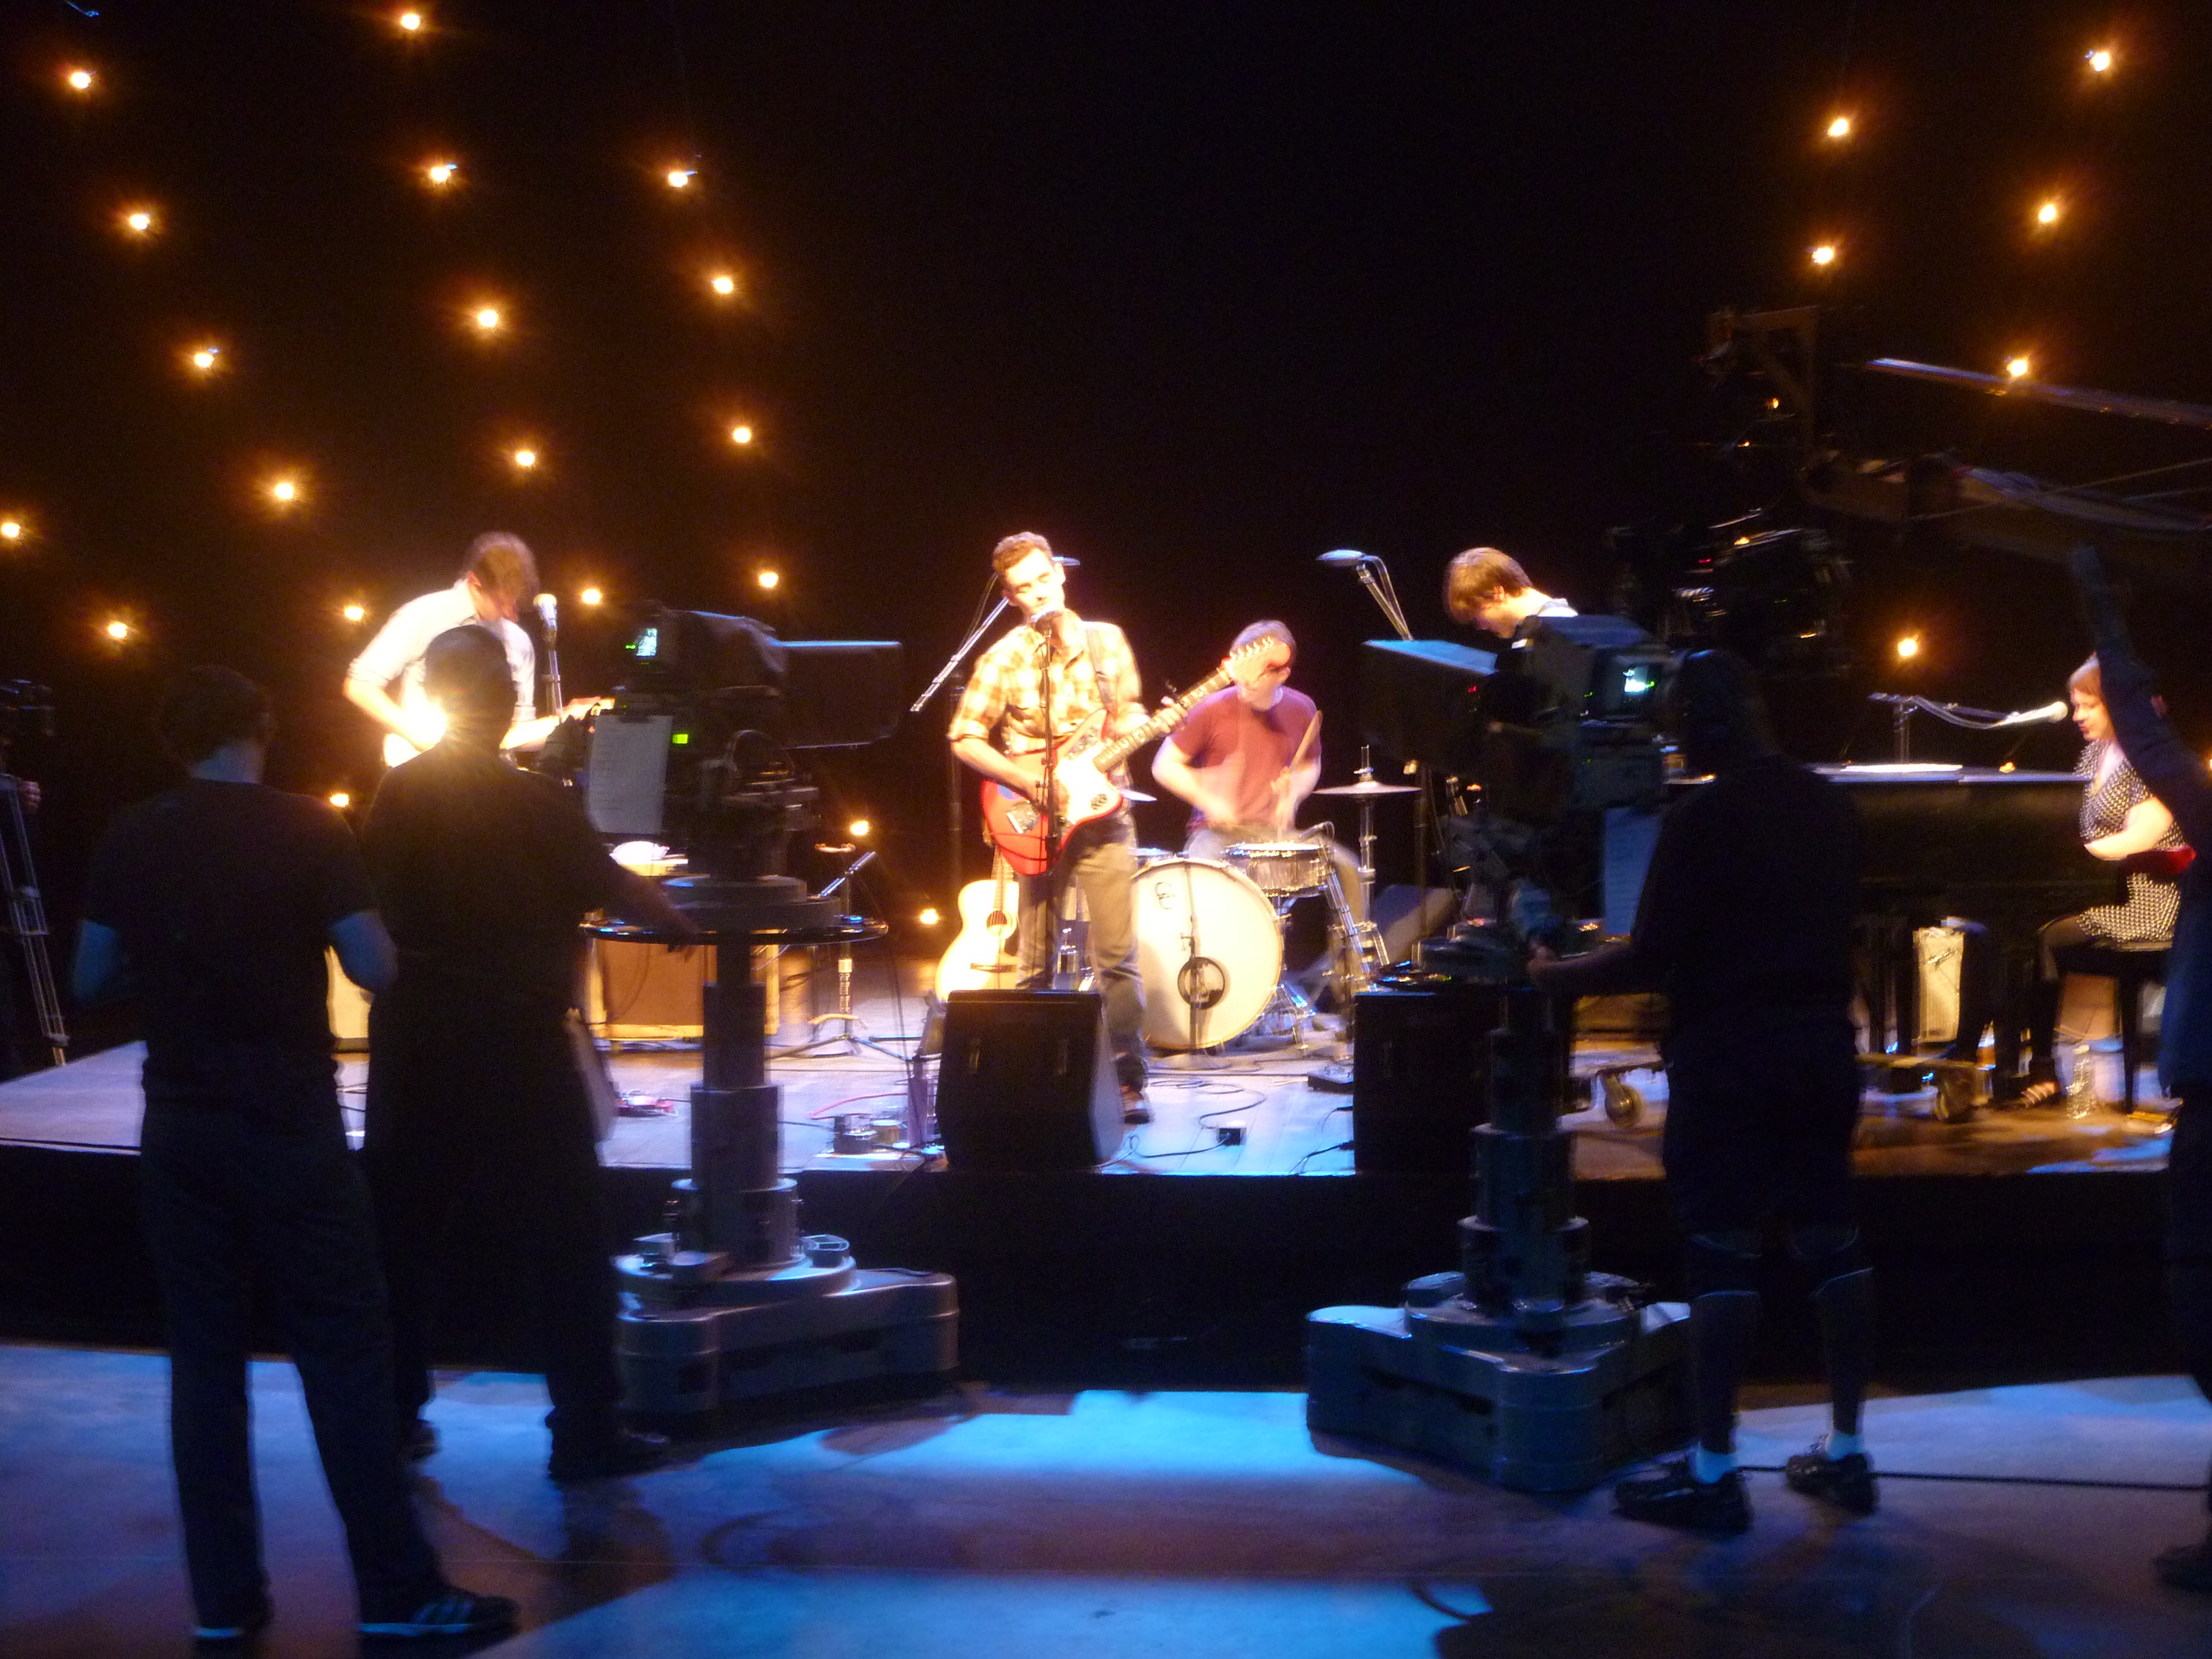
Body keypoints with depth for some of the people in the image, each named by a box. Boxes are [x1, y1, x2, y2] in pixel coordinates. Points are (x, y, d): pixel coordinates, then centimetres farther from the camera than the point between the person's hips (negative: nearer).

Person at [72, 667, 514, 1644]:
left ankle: (224, 1598, 14)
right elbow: (376, 971, -11)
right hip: (289, 1122, -3)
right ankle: (398, 1592, 5)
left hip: (179, 1126, 4)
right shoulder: (309, 830, -8)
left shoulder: (129, 840, 2)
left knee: (204, 1358, 10)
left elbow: (90, 982, 7)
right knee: (345, 1356, 1)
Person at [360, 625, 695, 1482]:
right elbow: (612, 888, -5)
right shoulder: (535, 803, -12)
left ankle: (394, 1414, 23)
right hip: (514, 1047, -5)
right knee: (562, 1240, 3)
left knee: (402, 1228, 15)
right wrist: (684, 919, 12)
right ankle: (586, 1430, 6)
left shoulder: (397, 794, 2)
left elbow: (377, 901, 12)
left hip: (412, 1042, 5)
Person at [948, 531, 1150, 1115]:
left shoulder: (1107, 641, 7)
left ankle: (1129, 1083, 1)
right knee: (1036, 966, 4)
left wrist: (1140, 723, -5)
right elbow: (964, 738, -2)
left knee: (1117, 958, -5)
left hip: (1102, 815, 1)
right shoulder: (1004, 658, -2)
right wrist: (1030, 783, -12)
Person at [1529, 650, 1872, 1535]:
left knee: (1721, 1252, -3)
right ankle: (1846, 1451, 20)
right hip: (1822, 1045, 7)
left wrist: (1555, 975, -3)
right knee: (1830, 1243, 12)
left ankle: (1713, 1471, 0)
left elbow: (1652, 958, -16)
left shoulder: (1701, 818, -14)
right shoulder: (1831, 806, 7)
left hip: (1727, 1055, -7)